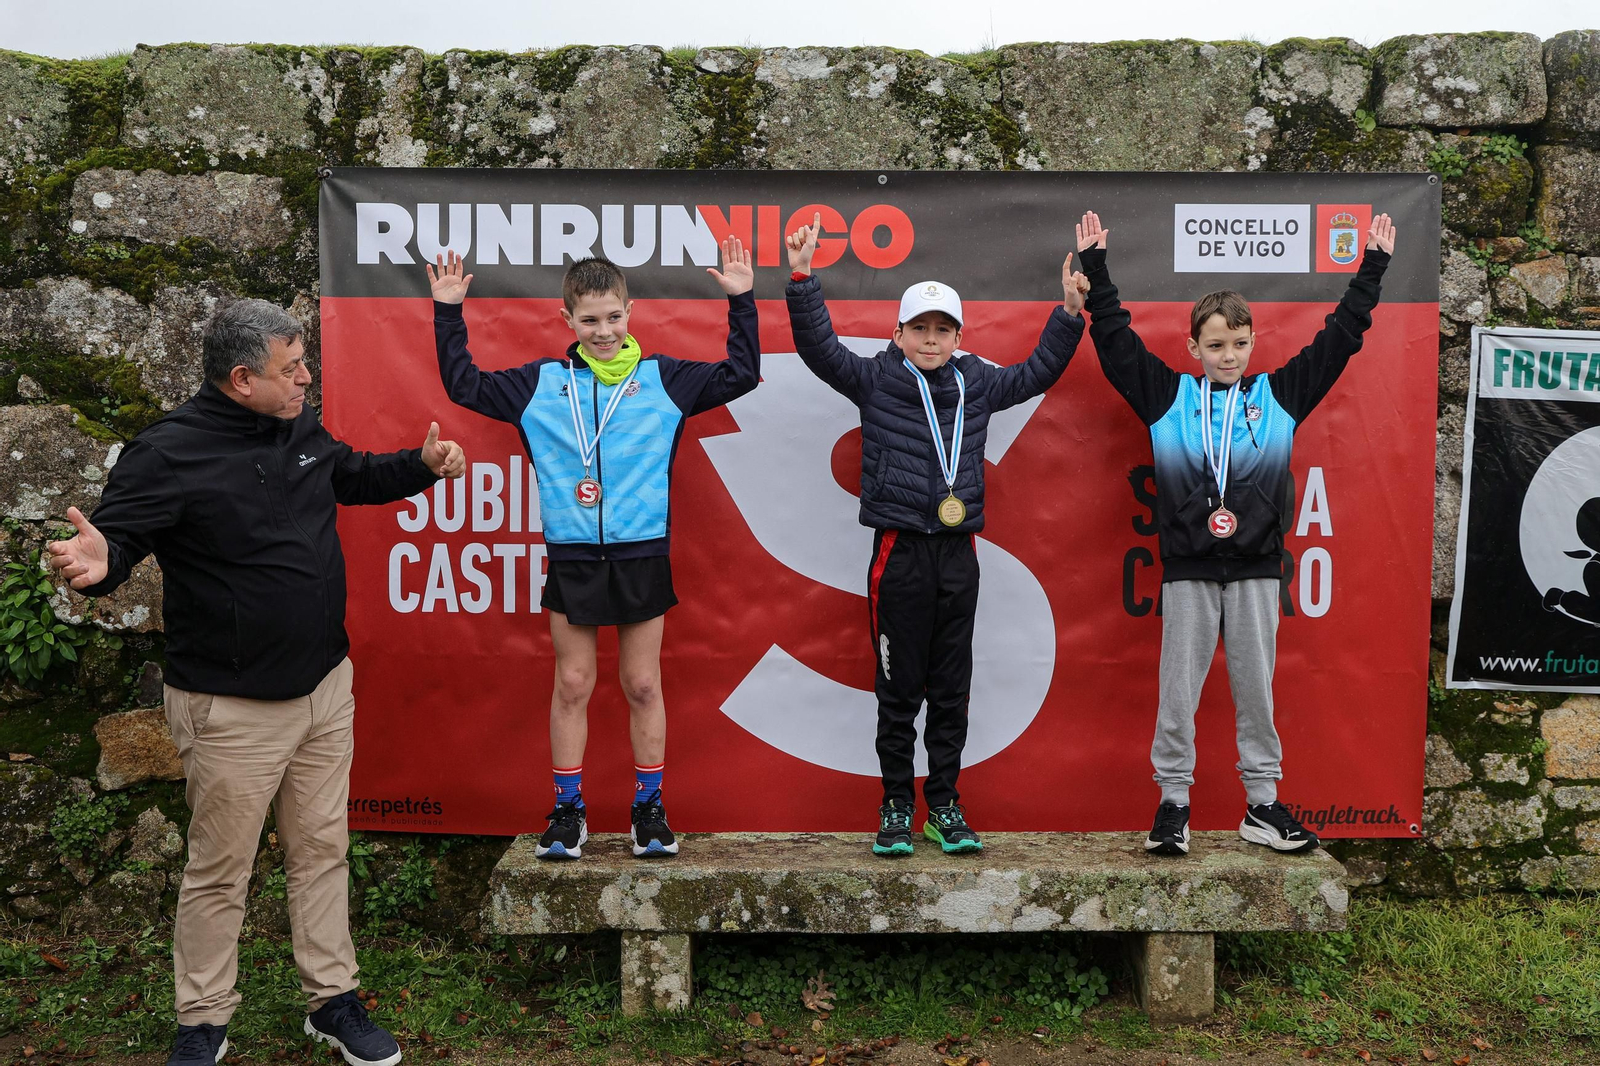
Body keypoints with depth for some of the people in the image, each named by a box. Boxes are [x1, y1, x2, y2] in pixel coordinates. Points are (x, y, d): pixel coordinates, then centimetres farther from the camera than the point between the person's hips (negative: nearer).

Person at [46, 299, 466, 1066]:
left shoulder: (302, 430, 4)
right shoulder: (168, 454, -17)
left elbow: (351, 474, 23)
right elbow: (116, 537, -18)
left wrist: (421, 467, 10)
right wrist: (99, 563, -41)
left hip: (326, 686, 7)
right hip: (234, 709, -6)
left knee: (322, 851, 16)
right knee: (219, 873, 8)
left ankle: (333, 1002, 31)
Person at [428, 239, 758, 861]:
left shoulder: (664, 379, 3)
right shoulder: (540, 383, 5)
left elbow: (740, 375, 6)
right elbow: (464, 386, 12)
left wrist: (741, 302, -2)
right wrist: (448, 313, 5)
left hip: (642, 555, -1)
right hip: (572, 558, 1)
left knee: (643, 686, 7)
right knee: (572, 684, 8)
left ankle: (649, 808, 21)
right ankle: (568, 810, 20)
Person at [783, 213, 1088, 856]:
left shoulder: (976, 384, 11)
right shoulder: (876, 381, 1)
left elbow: (1037, 373, 21)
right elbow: (818, 346, -8)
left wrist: (1069, 313, 12)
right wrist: (802, 278, -18)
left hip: (958, 555, 3)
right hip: (899, 554, -3)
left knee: (951, 690, 10)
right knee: (899, 691, 5)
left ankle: (944, 804, 22)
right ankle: (896, 806, 17)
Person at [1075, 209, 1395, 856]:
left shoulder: (1280, 394, 7)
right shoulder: (1167, 395, 3)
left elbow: (1339, 338, 12)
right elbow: (1115, 339, 4)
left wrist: (1373, 267, 13)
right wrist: (1095, 266, 2)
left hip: (1257, 568, 1)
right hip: (1187, 569, -1)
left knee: (1257, 689, 10)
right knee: (1178, 691, 4)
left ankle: (1263, 804, 21)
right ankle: (1173, 803, 15)